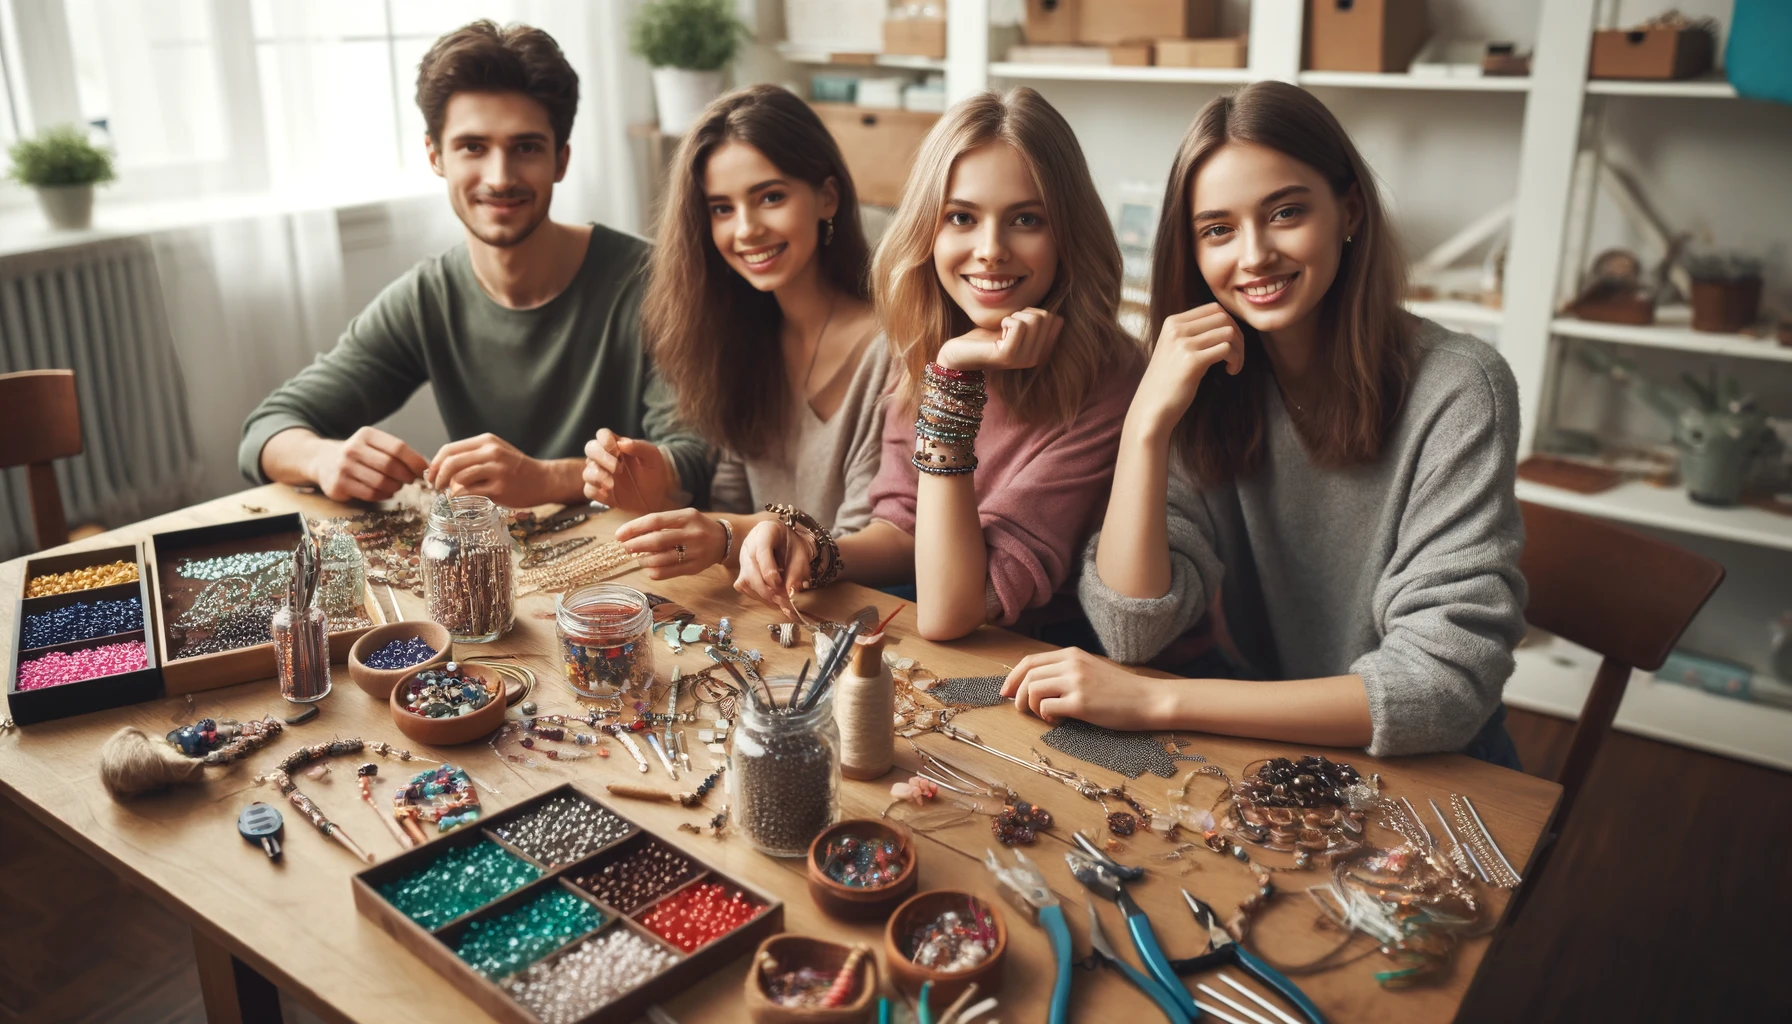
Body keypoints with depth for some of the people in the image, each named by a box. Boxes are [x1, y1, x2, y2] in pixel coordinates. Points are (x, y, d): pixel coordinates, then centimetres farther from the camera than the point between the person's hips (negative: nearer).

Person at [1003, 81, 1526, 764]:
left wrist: (1157, 701, -30)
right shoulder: (1208, 383, -5)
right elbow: (1131, 635, -13)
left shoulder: (1456, 390, -17)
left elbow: (1446, 685, -25)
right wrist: (1148, 420, -24)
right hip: (1260, 732, 4)